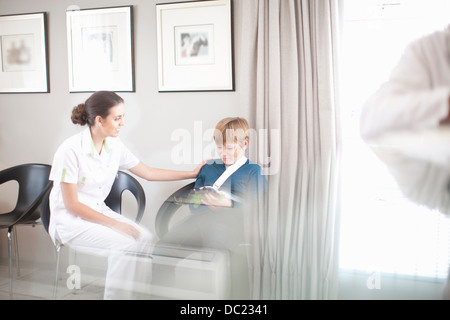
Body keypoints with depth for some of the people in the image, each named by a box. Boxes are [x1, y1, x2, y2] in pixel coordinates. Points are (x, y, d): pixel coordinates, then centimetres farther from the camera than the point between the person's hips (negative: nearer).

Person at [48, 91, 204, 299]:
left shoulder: (113, 145, 0)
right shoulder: (71, 151, -19)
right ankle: (115, 295, -10)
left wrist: (192, 174, 10)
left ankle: (132, 290, -3)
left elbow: (148, 173, 9)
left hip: (99, 211, 7)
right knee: (125, 244, -27)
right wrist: (114, 224, -21)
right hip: (70, 221, -6)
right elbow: (72, 205, -18)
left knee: (145, 238, -16)